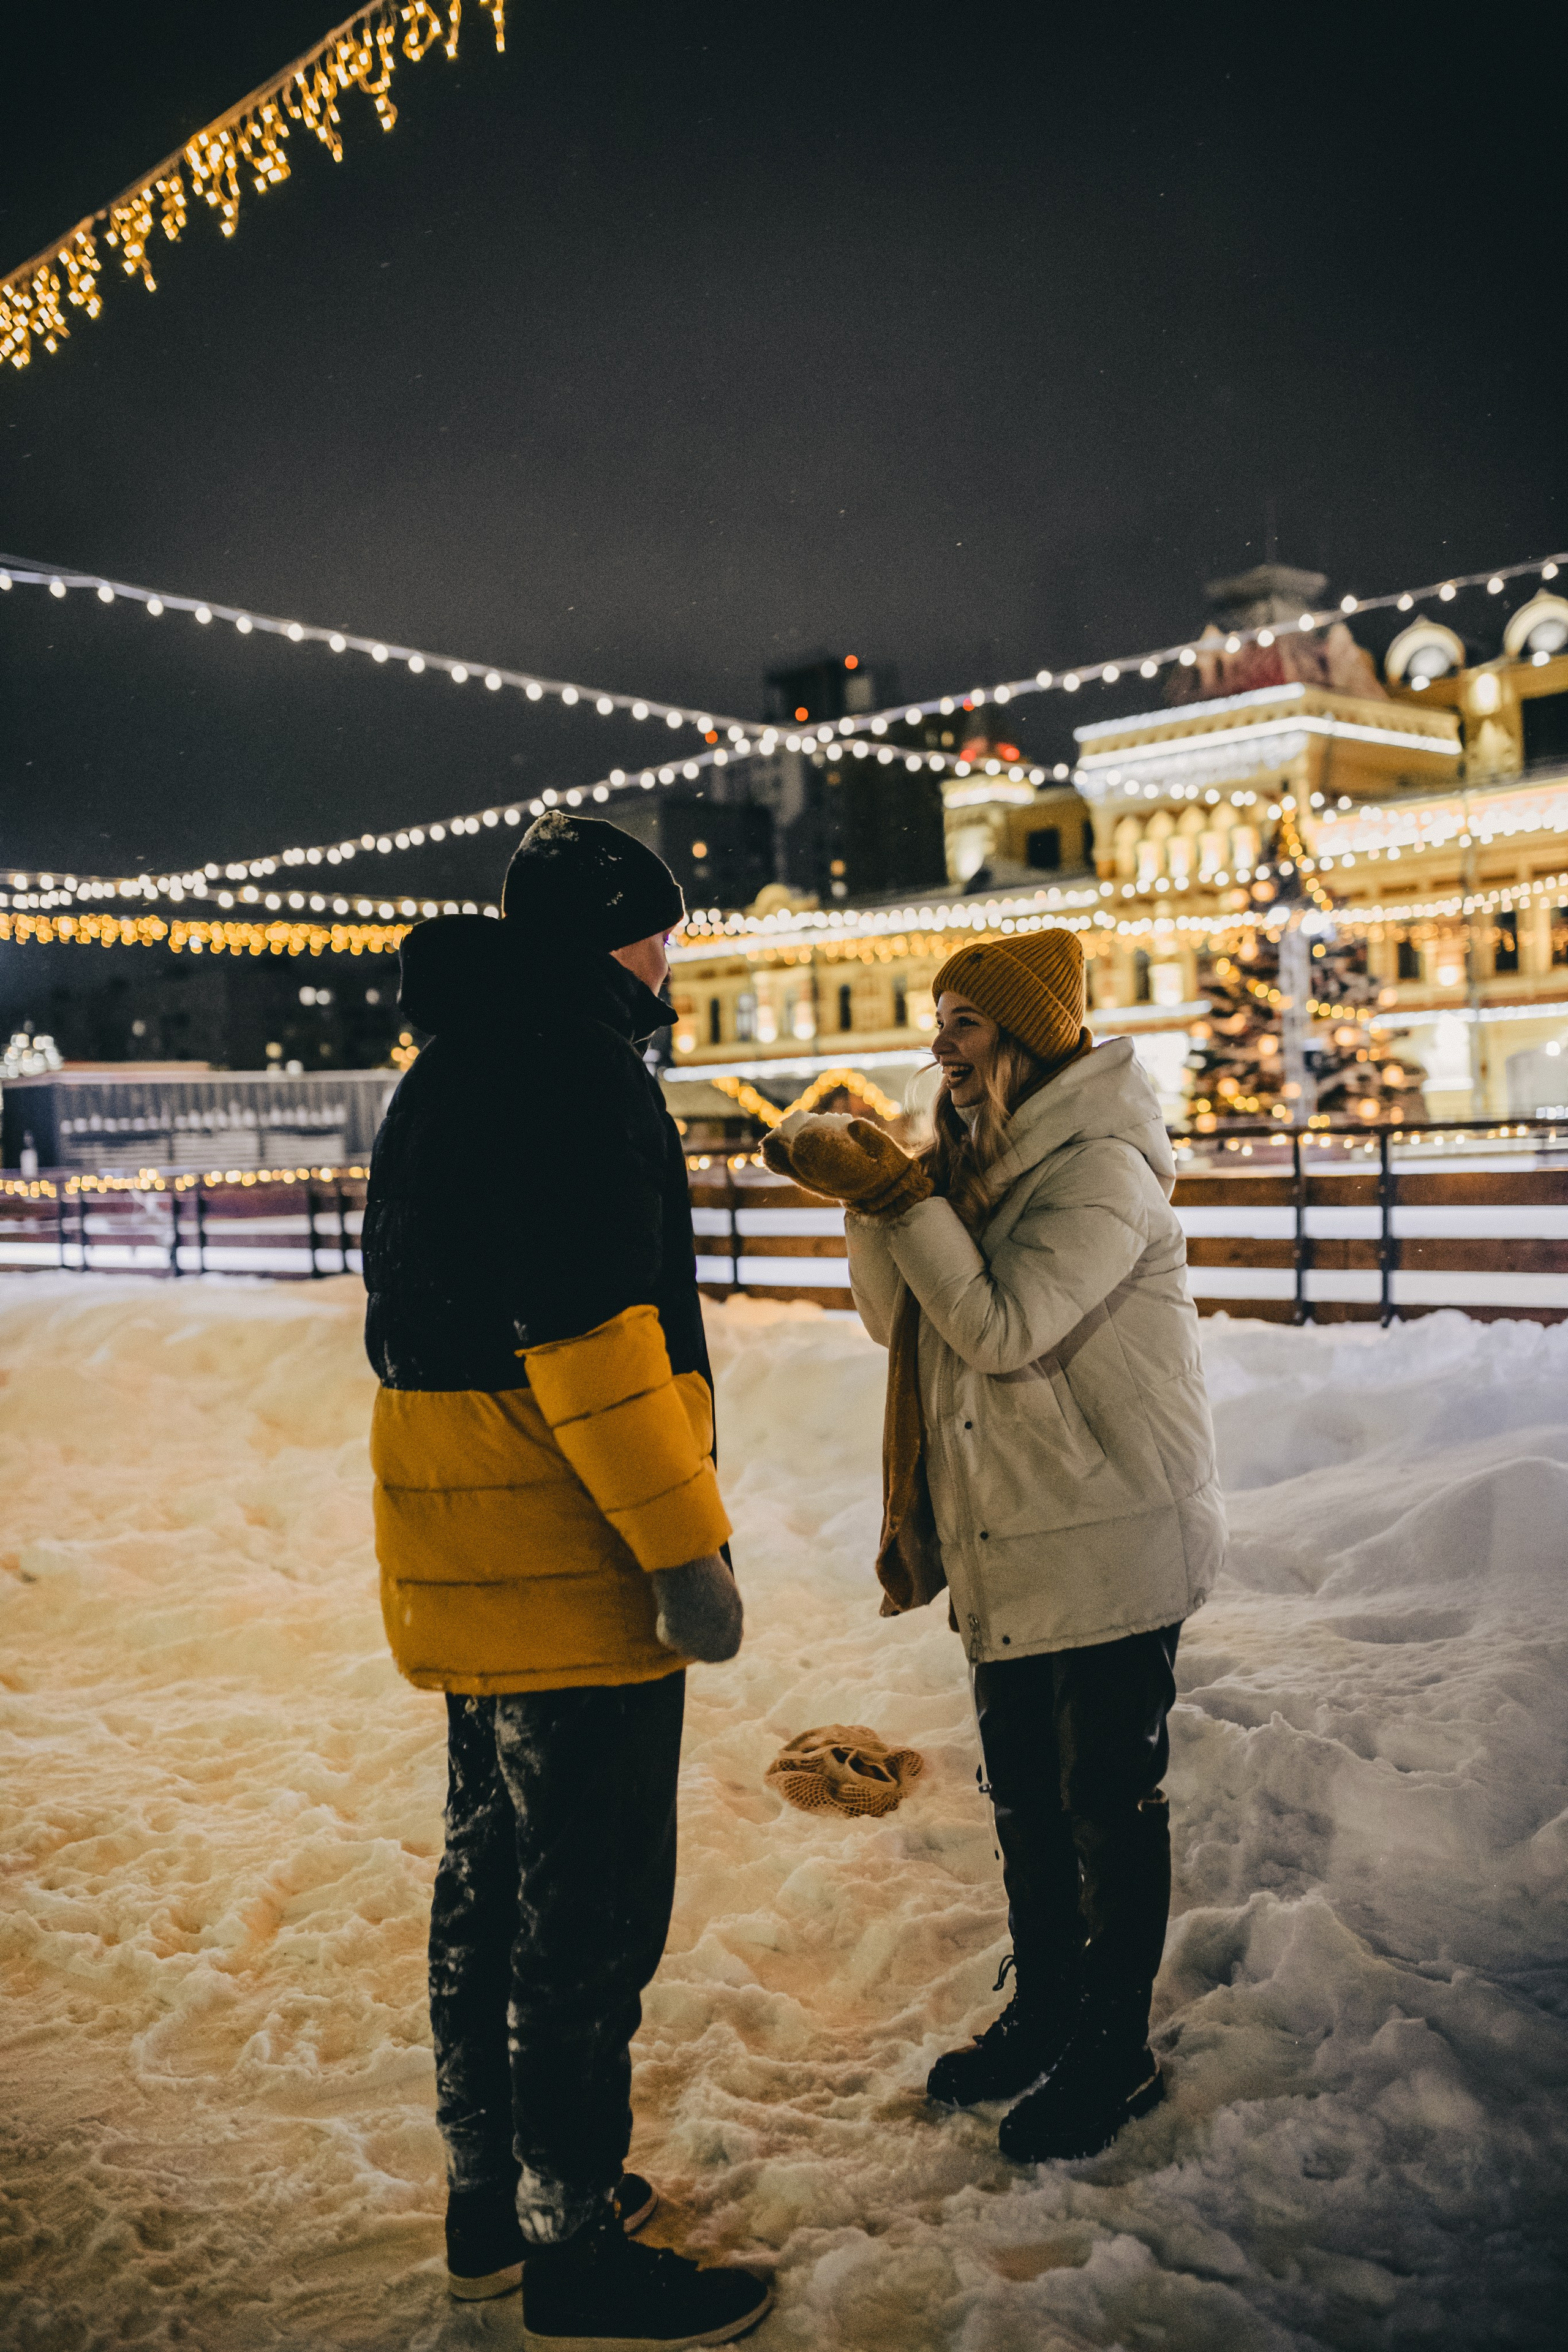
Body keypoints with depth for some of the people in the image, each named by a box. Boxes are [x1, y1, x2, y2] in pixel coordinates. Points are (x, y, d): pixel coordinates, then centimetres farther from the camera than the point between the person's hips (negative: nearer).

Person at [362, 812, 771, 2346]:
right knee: (591, 1904, 1)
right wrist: (686, 1546, -21)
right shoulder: (573, 1066, -15)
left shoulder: (446, 1073, 17)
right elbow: (590, 1329, -24)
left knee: (493, 1867, 19)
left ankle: (491, 2198, 33)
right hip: (570, 1566, -10)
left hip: (462, 1560, 10)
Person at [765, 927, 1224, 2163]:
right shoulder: (980, 1158, 9)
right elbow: (898, 1318, 5)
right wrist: (876, 1193, -9)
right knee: (1025, 1792, 19)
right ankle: (1045, 2009, 37)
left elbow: (1005, 1328, -25)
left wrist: (900, 1195, -24)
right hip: (1002, 1545, 8)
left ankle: (1117, 2051, 22)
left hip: (1112, 1544, -8)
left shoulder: (1104, 1168, -17)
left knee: (1110, 1800, 5)